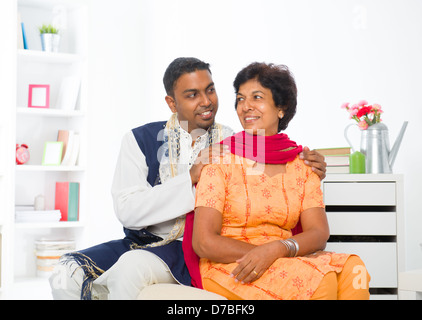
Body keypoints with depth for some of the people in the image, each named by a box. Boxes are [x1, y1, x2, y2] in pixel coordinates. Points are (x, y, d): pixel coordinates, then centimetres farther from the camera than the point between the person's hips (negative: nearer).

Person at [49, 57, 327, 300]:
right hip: (141, 242, 2)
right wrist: (191, 178, -18)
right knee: (67, 275, -22)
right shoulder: (141, 140, 3)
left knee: (133, 264, -32)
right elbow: (127, 211, -9)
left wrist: (307, 169, -11)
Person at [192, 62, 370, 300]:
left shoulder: (302, 163, 9)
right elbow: (204, 242, -9)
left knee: (352, 269, -25)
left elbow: (319, 233, 2)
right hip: (228, 270, -4)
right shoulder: (220, 158, -3)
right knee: (322, 279, -29)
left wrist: (276, 249, -22)